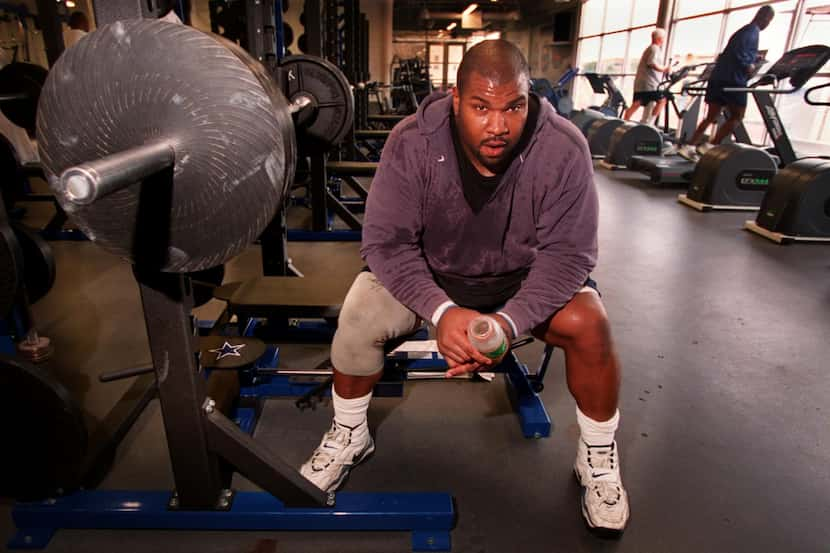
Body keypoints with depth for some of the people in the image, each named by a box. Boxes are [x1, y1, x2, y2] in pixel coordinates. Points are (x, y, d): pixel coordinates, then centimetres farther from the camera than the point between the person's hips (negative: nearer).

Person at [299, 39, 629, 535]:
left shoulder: (564, 148, -23)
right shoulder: (412, 142, -23)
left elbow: (567, 253, -21)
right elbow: (387, 241, -22)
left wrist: (508, 321, -36)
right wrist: (442, 311, -37)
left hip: (527, 277, 0)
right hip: (429, 273, 1)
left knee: (588, 324, -24)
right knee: (359, 317, -21)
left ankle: (599, 457, 5)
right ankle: (349, 437, 8)